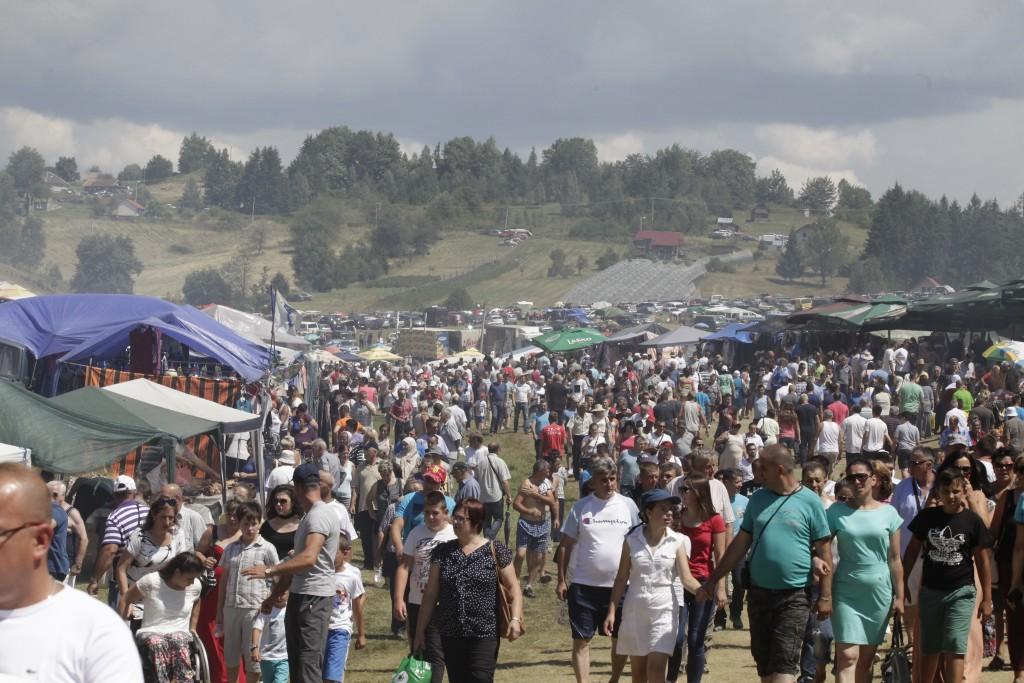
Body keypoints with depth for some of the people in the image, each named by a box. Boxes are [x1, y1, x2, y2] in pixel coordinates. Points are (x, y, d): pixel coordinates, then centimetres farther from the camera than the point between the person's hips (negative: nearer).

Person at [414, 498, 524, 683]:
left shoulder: (495, 551, -3)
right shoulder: (443, 552, 6)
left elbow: (513, 587, 0)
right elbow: (430, 593, 9)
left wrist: (515, 618, -15)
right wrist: (420, 630, 7)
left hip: (484, 635, -4)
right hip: (450, 636, 4)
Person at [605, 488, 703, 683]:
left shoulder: (677, 541, -2)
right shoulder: (632, 540, 1)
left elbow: (686, 578, -9)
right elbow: (621, 579, 5)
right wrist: (611, 611, 0)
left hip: (664, 609, -2)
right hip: (635, 608, 2)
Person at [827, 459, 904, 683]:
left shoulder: (888, 513, 4)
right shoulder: (837, 511, 1)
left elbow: (894, 560, 6)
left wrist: (899, 596, 4)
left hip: (879, 592, 2)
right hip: (847, 592, -2)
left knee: (866, 659, 9)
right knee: (847, 657, -12)